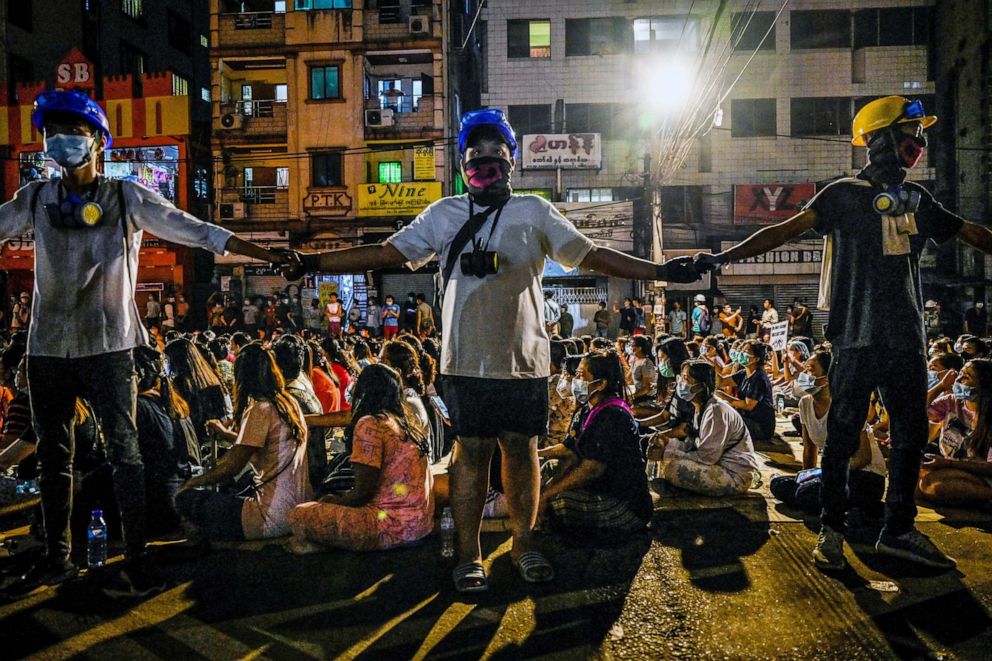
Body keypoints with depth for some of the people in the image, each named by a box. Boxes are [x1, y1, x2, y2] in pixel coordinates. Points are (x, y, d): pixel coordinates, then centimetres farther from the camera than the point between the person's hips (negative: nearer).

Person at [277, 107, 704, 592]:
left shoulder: (534, 212, 9)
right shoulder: (444, 214, 9)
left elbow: (593, 256, 7)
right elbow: (386, 253, 6)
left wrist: (660, 271, 1)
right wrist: (314, 263, -1)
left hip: (525, 359, 1)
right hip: (467, 361, 0)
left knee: (522, 451, 7)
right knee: (471, 452, 3)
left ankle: (525, 544, 24)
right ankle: (469, 556, 15)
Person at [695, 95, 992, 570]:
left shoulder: (917, 198, 15)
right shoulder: (845, 195, -3)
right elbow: (787, 230, -13)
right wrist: (723, 257, -23)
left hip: (907, 338, 7)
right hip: (859, 337, -6)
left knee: (911, 433, 10)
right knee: (844, 432, -1)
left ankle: (899, 530, 22)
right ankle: (832, 527, 11)